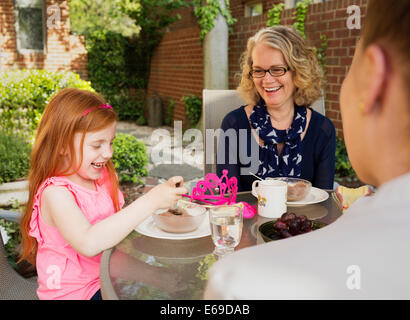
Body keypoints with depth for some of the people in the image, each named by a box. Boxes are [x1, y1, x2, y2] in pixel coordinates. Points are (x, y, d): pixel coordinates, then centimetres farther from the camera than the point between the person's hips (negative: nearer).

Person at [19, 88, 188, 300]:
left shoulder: (103, 177, 3)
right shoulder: (55, 193, -21)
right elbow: (89, 243, -38)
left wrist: (163, 205, -7)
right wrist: (149, 201, -37)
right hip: (72, 293, -7)